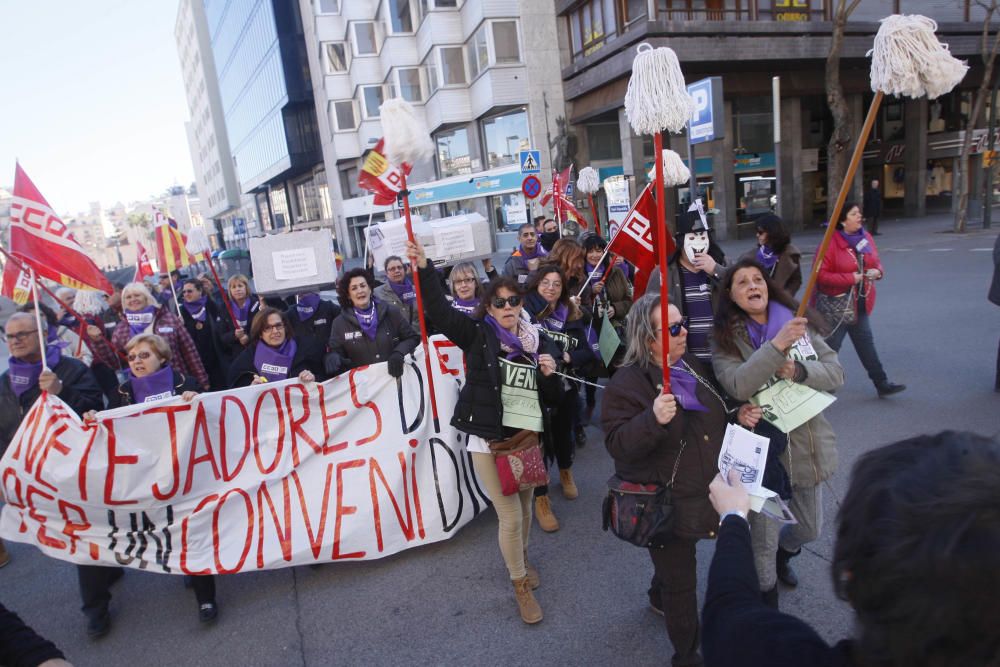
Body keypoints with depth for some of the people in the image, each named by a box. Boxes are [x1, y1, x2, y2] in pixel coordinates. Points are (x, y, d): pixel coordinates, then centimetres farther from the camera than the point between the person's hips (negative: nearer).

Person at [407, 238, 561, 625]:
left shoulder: (538, 341, 3)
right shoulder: (477, 334, -6)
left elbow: (551, 399, 7)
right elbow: (440, 310, -20)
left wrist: (549, 375, -13)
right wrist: (424, 270, -31)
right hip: (488, 439, -4)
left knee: (525, 510, 19)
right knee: (510, 517, 0)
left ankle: (519, 559, 49)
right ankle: (521, 585, 24)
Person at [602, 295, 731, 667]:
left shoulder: (692, 364, 2)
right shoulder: (627, 384, -21)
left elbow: (715, 418, 18)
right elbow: (617, 444, -26)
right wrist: (653, 419, -41)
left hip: (704, 494, 7)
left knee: (676, 562, 30)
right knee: (682, 582, 9)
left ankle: (659, 597, 61)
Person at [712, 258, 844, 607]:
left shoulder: (799, 324, -1)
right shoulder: (726, 339, -10)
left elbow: (835, 373, -5)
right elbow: (737, 386, -26)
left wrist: (798, 371, -23)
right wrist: (777, 345, -34)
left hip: (807, 444, 4)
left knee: (810, 528, 23)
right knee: (764, 540, 9)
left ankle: (782, 553, 57)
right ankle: (767, 597, 38)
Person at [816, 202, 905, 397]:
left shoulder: (866, 237, 4)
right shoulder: (830, 243, -18)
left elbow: (876, 261, 17)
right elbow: (821, 275, -20)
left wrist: (877, 271, -6)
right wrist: (850, 278, -23)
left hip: (860, 303, 7)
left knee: (866, 343, 13)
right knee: (830, 346, 5)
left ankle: (882, 384, 20)